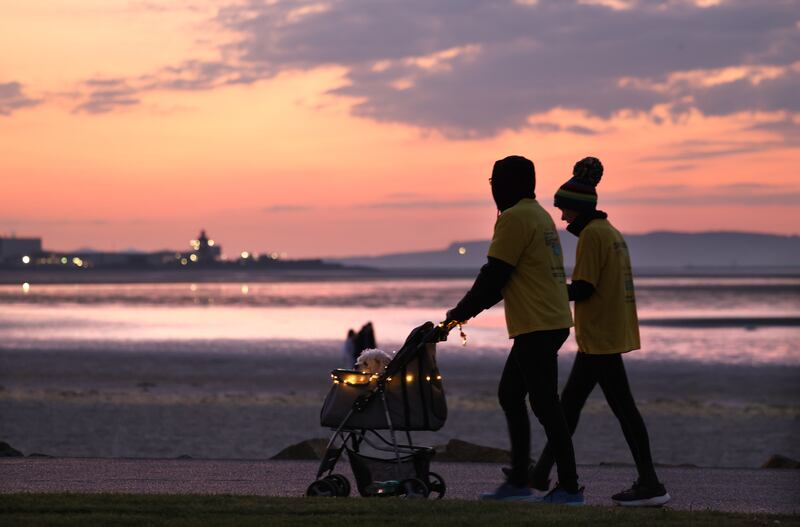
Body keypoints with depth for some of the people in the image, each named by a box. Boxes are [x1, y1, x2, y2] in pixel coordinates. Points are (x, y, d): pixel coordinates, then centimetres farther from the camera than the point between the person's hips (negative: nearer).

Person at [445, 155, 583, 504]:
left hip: (537, 326, -10)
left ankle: (569, 486, -5)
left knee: (545, 404, -7)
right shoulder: (539, 215, 19)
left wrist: (461, 312, -4)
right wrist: (469, 310, 19)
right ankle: (519, 481, 19)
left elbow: (494, 275, -14)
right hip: (554, 321, 10)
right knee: (510, 395, 16)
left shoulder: (514, 218, -13)